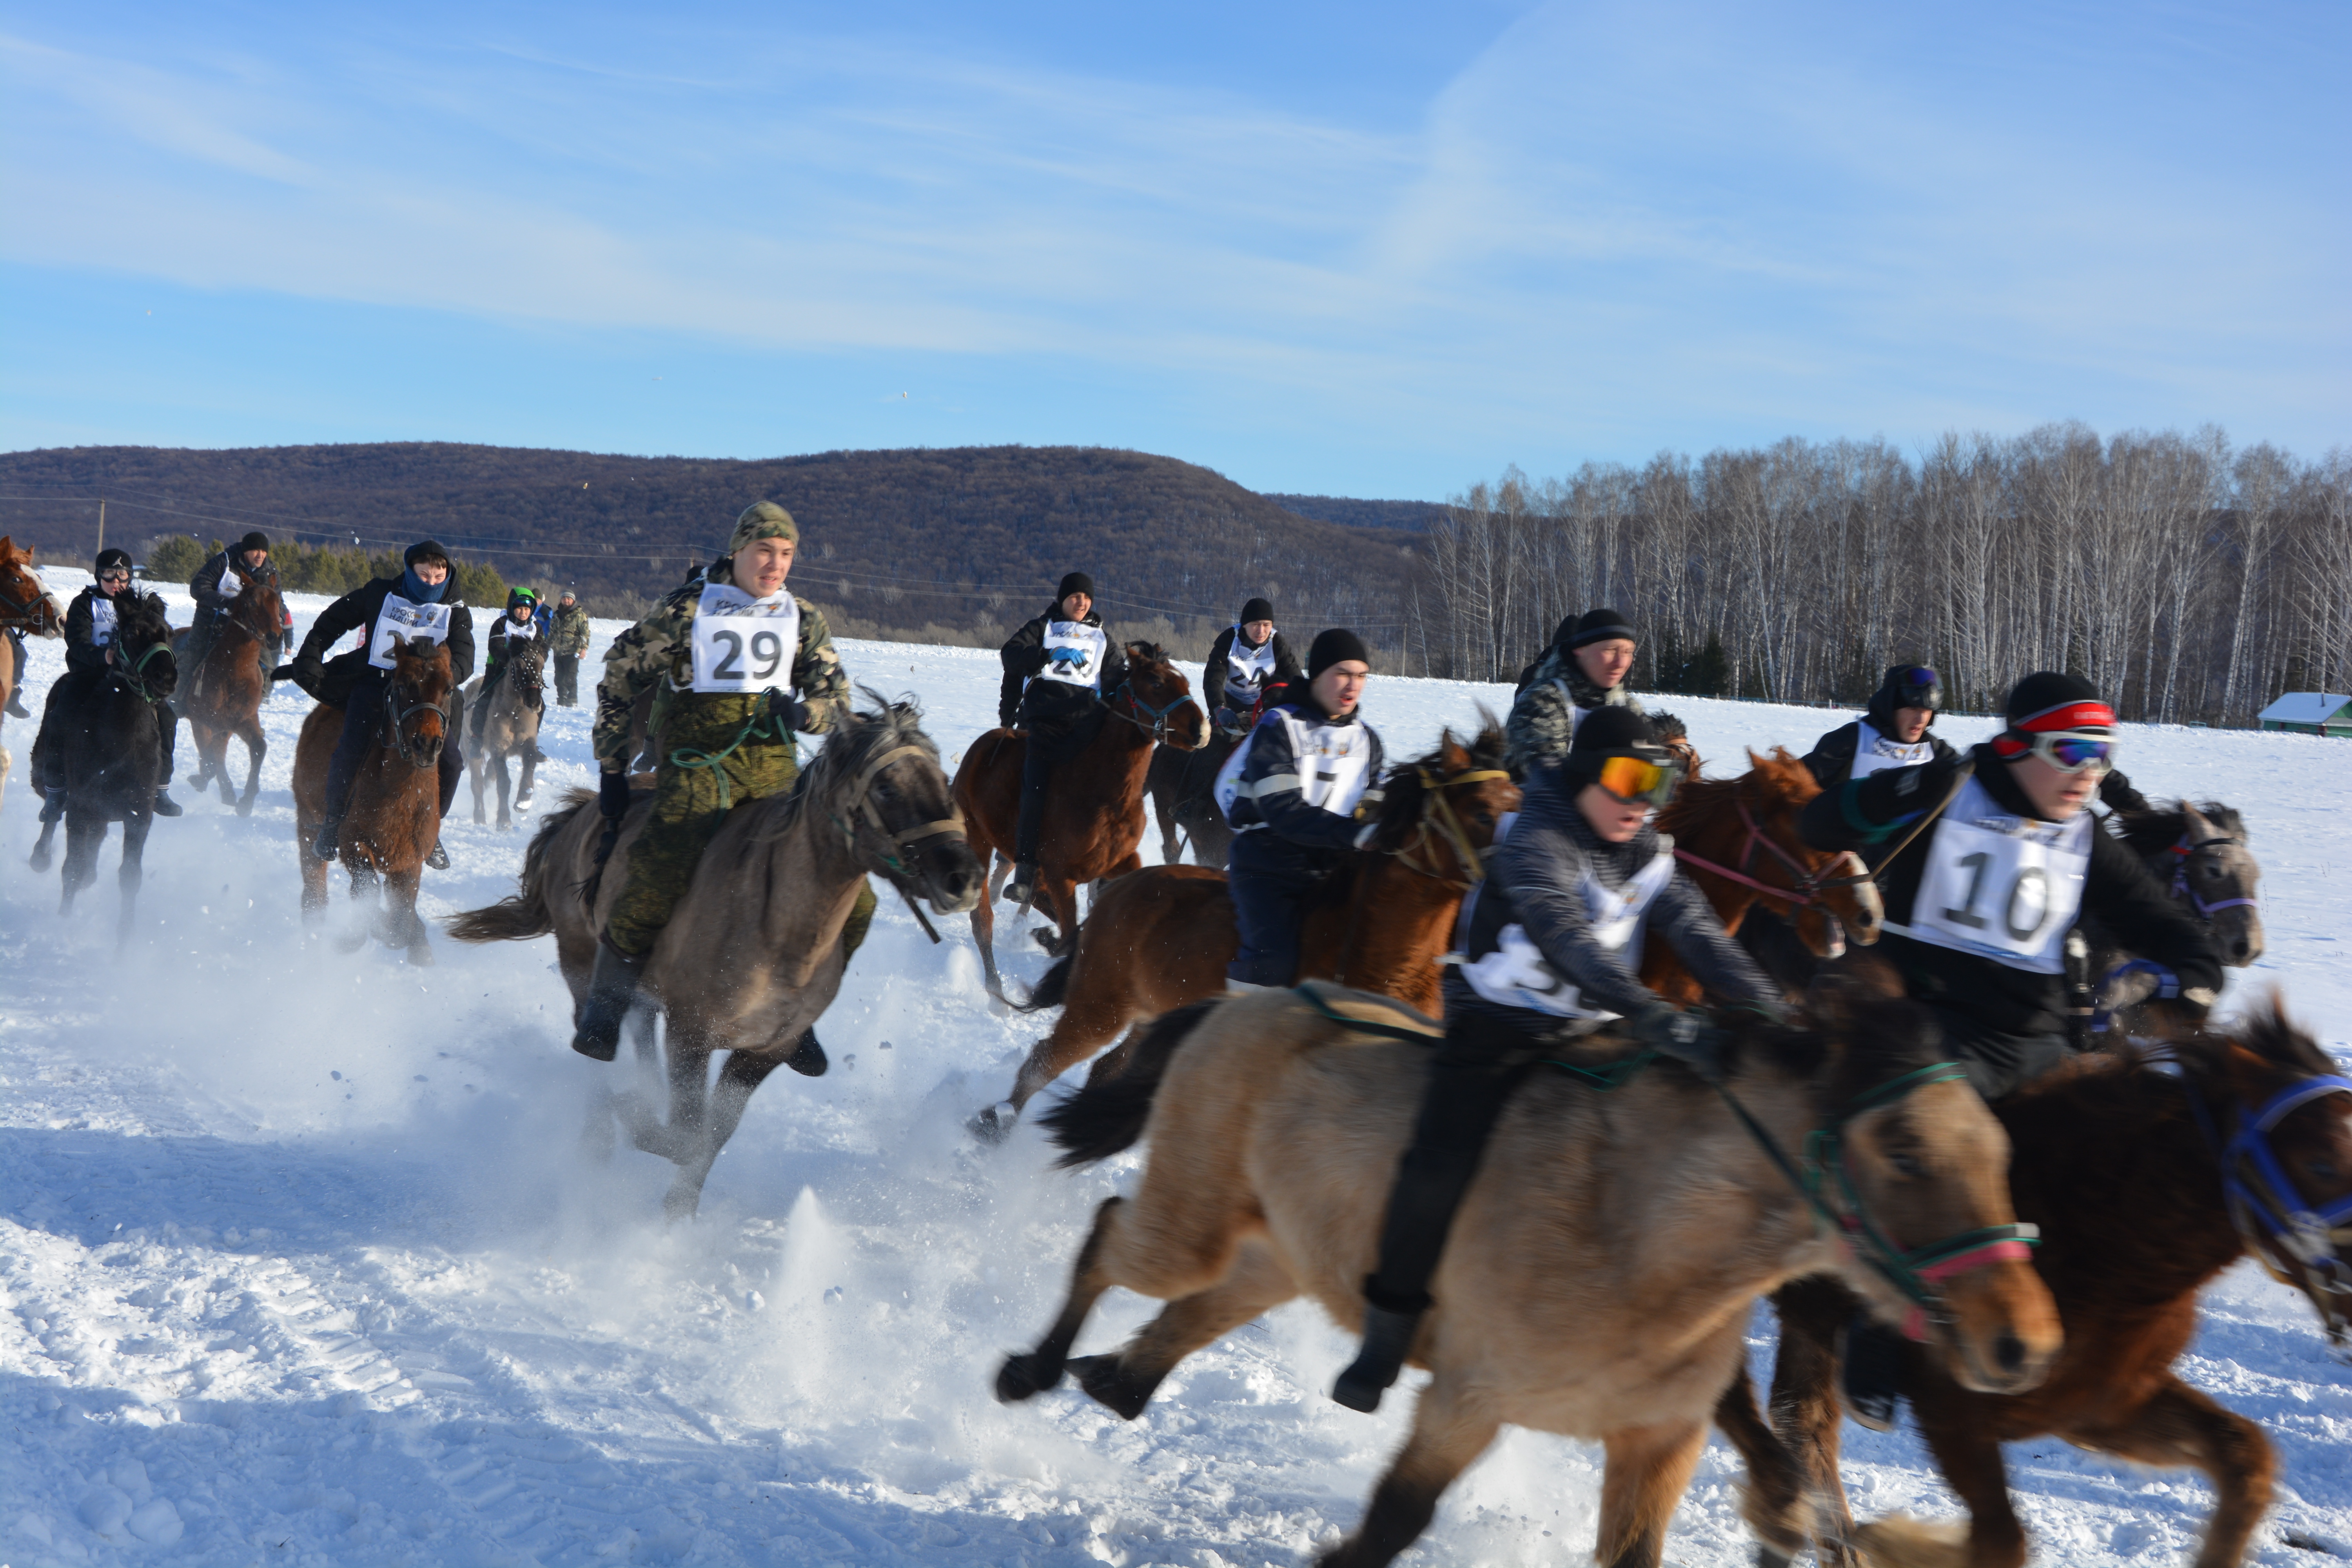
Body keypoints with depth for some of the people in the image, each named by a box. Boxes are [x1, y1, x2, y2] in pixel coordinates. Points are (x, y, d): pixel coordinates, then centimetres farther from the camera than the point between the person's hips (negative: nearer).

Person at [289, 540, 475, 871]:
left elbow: (463, 657, -5)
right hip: (374, 685, -1)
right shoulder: (379, 594, 7)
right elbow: (330, 624, 16)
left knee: (451, 762, -14)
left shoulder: (455, 610, 8)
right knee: (350, 750, -23)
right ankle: (333, 823, -1)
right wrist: (309, 663, 7)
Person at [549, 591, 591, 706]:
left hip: (572, 653, -6)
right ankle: (561, 701, 16)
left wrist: (584, 647, -16)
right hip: (558, 652, 6)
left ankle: (572, 702, -2)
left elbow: (586, 633, -6)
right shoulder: (557, 615, 16)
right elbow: (551, 633, 25)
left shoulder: (579, 615, -2)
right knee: (559, 679, 8)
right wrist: (547, 647, 23)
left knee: (570, 679, -7)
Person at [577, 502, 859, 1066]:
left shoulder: (805, 621, 14)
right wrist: (611, 765, 5)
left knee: (850, 899, -6)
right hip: (698, 761, -4)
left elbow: (835, 697, 10)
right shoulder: (689, 608, 4)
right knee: (659, 873, -28)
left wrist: (802, 713, -14)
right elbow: (620, 680, 9)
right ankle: (606, 1003, -9)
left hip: (774, 768, 4)